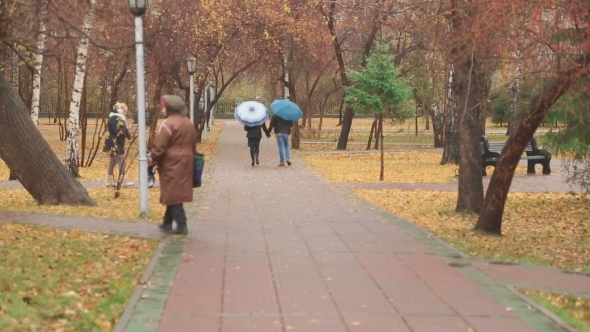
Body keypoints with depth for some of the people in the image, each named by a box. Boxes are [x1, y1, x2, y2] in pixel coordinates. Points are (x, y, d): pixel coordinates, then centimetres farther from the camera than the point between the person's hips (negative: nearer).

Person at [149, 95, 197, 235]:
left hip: (171, 164, -8)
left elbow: (159, 147, -16)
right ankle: (167, 223, 23)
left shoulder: (168, 123, -15)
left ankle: (181, 226, -4)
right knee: (176, 193, 15)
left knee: (173, 194, -3)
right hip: (185, 164, 8)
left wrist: (152, 162, -6)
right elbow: (193, 146, 17)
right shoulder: (189, 123, 12)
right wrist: (189, 159, 25)